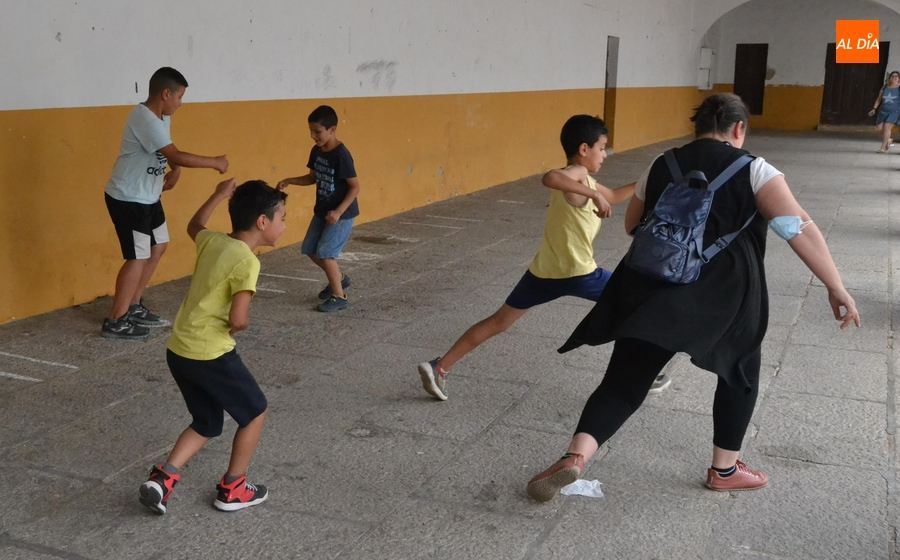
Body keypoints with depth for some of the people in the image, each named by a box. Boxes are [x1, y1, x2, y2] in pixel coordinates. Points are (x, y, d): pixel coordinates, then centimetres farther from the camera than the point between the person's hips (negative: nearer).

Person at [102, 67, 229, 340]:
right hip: (128, 199, -10)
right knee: (138, 257, -6)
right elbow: (176, 156, -31)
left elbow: (171, 153, 20)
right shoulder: (144, 119, -25)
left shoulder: (161, 116, 6)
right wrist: (215, 162, -21)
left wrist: (175, 172, -2)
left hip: (148, 197, 10)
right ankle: (115, 322, 4)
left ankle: (134, 307, 28)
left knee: (158, 246, 17)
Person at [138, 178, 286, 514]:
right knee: (255, 412, 14)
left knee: (206, 423, 23)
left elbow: (194, 226, 32)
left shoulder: (213, 241, 7)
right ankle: (233, 489, 21)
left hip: (178, 350, 8)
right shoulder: (247, 261, -16)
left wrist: (220, 194, 40)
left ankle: (162, 478, 9)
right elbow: (238, 319, -24)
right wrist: (240, 325, -1)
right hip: (210, 355, -8)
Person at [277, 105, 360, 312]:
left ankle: (339, 297, 4)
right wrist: (289, 181, 1)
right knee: (309, 249, 12)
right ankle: (339, 278, 33)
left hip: (342, 213, -9)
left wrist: (338, 212, -26)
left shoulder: (341, 155, -23)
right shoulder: (316, 151, 1)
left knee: (325, 252, -11)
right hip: (322, 211, 9)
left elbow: (355, 187, -20)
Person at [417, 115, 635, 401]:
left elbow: (613, 197, 32)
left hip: (543, 271, 8)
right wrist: (594, 194, -34)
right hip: (578, 273, -8)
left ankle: (439, 367, 6)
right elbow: (550, 178, -35)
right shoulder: (578, 174, -11)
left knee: (498, 322, 11)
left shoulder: (578, 179, 17)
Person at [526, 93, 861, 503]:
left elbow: (631, 225, 21)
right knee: (739, 371, 23)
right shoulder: (753, 170, 0)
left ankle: (575, 456, -20)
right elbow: (799, 228, -10)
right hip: (723, 293, -2)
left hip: (654, 287, 3)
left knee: (624, 380, 1)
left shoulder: (659, 167, 11)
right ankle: (724, 469, 30)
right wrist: (835, 287, -9)